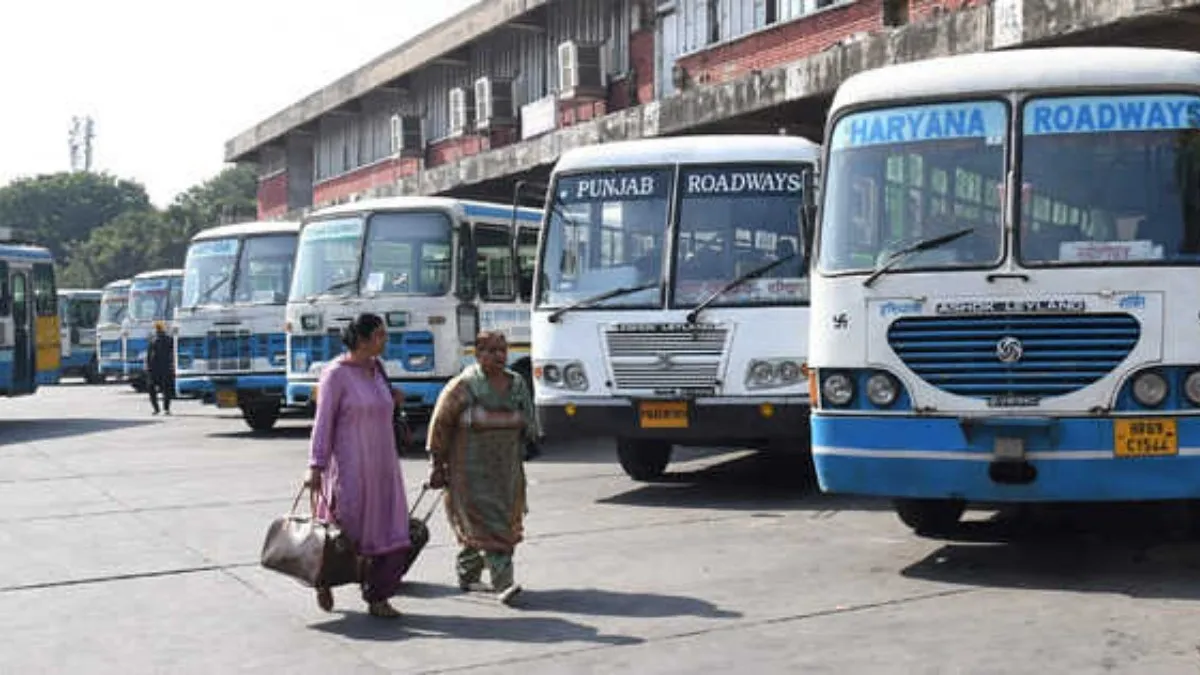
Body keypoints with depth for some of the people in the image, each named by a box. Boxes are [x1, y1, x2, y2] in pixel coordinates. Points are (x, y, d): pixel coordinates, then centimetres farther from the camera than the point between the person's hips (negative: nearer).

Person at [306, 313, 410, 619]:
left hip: (382, 466, 7)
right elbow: (323, 421, -13)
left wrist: (392, 401, 5)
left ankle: (377, 599, 11)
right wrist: (316, 467, -16)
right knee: (345, 529, 3)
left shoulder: (376, 368, 9)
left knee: (388, 533, 2)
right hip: (350, 466, -7)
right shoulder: (336, 373, -12)